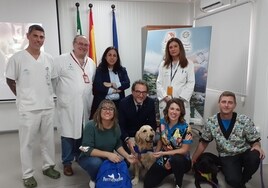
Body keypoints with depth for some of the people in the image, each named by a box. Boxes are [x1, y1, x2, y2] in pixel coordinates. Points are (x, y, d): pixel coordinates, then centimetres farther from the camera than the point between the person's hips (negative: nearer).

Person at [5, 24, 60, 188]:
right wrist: (23, 96, 3)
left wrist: (47, 95, 10)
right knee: (27, 142, 8)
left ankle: (48, 166, 33)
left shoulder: (49, 58, 4)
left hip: (48, 106, 4)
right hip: (28, 108, -4)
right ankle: (28, 174, 23)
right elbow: (10, 81, 2)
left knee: (49, 139, 15)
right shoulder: (17, 58, -7)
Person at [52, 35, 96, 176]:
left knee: (83, 133, 14)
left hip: (86, 105, 5)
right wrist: (62, 94, 4)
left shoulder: (91, 63, 11)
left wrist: (89, 96, 13)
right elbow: (53, 79, -3)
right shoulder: (61, 60, -5)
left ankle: (80, 157, 33)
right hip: (68, 105, -4)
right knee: (68, 134, 2)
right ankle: (67, 163, 17)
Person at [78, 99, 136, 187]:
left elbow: (118, 145, 3)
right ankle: (94, 180, -1)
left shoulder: (116, 126, -9)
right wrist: (107, 154, -37)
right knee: (96, 163, -35)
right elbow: (87, 149, -27)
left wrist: (127, 156, -13)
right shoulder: (91, 126, -25)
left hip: (108, 158, 4)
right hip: (89, 158, -4)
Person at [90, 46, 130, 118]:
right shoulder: (99, 70, 0)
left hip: (118, 103, 3)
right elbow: (97, 86, -11)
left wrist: (113, 85, -13)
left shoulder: (122, 70, 10)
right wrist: (114, 90, -8)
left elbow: (127, 84, -2)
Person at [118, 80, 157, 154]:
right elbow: (121, 126, -15)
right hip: (127, 135, -3)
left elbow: (152, 124, -5)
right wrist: (127, 140, -31)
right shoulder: (124, 102, -15)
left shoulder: (150, 102, -9)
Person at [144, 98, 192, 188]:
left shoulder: (185, 128, -19)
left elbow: (184, 150, -18)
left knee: (175, 159, -39)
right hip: (164, 159, 3)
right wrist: (155, 154, -1)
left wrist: (163, 153, -21)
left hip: (180, 160, -3)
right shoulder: (162, 122, -6)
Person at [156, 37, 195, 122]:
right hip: (165, 102, 3)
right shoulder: (163, 64, 14)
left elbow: (190, 83, -2)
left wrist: (181, 98, -13)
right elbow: (159, 83, 7)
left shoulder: (189, 64, 5)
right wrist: (165, 97, -8)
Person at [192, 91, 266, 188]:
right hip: (227, 157, -1)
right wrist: (193, 159, 8)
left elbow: (254, 140, -2)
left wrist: (257, 146, -27)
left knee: (254, 157, -34)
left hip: (244, 153, 1)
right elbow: (204, 142, 4)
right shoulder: (211, 122, -7)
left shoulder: (245, 120, -11)